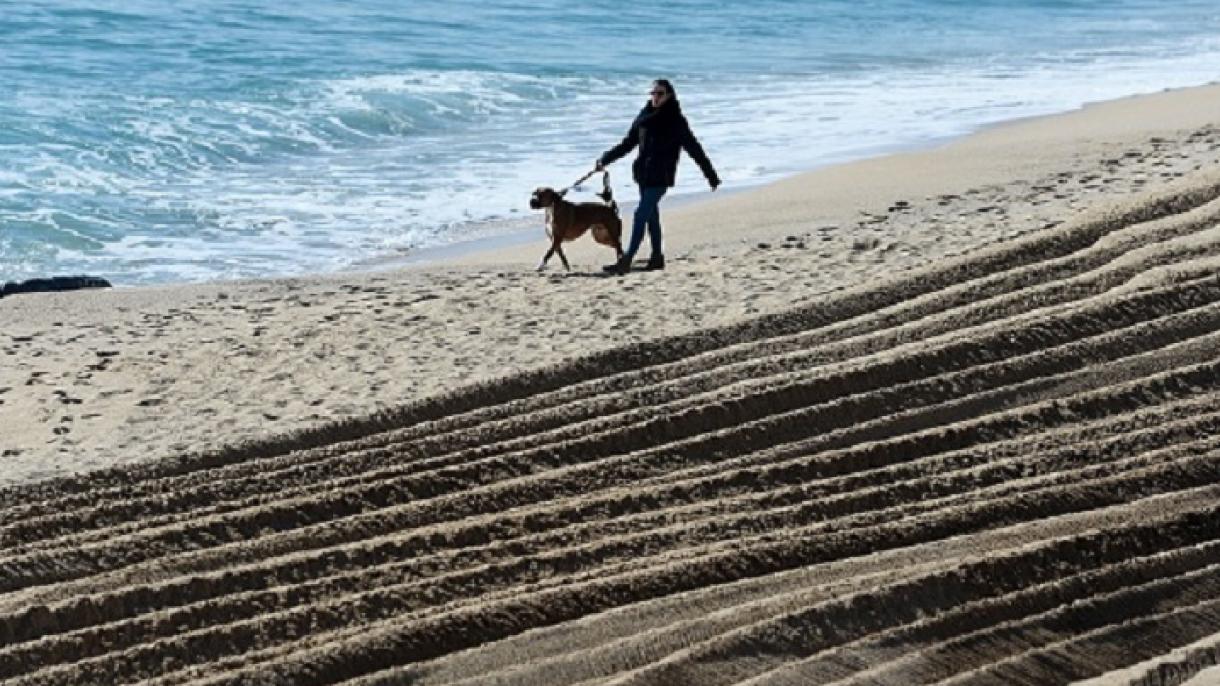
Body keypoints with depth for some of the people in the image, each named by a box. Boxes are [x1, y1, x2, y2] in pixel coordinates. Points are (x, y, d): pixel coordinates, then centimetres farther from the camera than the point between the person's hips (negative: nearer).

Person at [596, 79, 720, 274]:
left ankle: (626, 261, -15)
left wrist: (711, 175, -3)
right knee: (651, 215, 11)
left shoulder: (676, 121, -5)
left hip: (661, 176, -6)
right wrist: (605, 159, 10)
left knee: (641, 214, -12)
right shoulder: (644, 117, 9)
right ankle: (657, 258, 20)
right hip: (644, 174, 6)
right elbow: (627, 144, 16)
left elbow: (694, 149, -3)